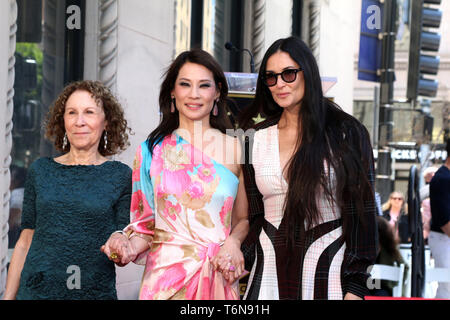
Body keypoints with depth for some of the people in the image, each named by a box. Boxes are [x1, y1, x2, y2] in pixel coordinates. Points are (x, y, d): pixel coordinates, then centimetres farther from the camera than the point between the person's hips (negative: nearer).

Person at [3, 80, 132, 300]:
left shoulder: (120, 176, -1)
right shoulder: (40, 170, 6)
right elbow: (25, 241, 8)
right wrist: (9, 295, 5)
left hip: (96, 292, -2)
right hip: (36, 290, 2)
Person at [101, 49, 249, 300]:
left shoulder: (235, 149, 3)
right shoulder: (152, 150, 4)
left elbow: (244, 219, 11)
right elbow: (146, 225, 7)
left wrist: (233, 242, -9)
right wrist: (129, 246, -12)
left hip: (220, 278, 0)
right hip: (165, 276, 0)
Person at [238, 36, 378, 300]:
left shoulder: (347, 133, 0)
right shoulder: (257, 140, 9)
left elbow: (362, 211, -3)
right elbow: (251, 215, 12)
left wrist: (356, 286, -9)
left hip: (328, 272, -3)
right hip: (270, 271, 3)